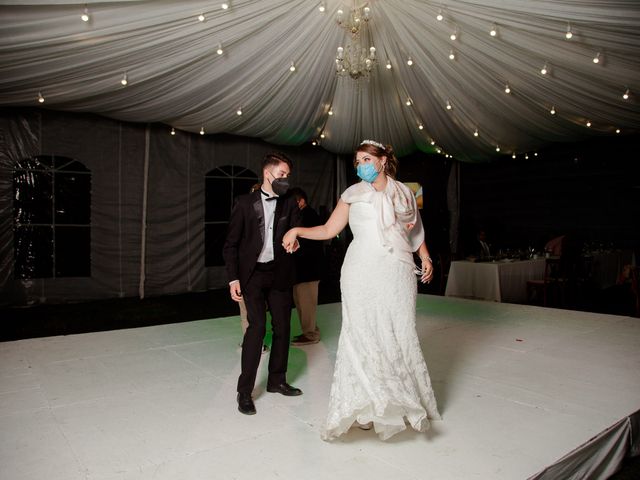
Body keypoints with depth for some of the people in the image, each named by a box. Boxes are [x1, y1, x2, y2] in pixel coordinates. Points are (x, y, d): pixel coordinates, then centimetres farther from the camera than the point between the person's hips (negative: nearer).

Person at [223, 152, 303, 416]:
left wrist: (295, 241, -27)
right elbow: (231, 243, -2)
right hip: (252, 274, -4)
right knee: (257, 327, -12)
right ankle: (244, 391, 1)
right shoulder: (245, 202, -2)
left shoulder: (289, 203, 6)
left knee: (282, 327, 9)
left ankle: (277, 380, 28)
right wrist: (233, 278, -9)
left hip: (280, 274, 4)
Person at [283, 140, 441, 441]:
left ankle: (401, 402, 16)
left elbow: (415, 230, 23)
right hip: (362, 273, -1)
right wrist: (298, 230, -8)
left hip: (398, 272, 2)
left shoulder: (403, 192, 14)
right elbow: (329, 229, 6)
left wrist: (425, 257, 10)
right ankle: (364, 405, 4)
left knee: (399, 336, 1)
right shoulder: (354, 193, 9)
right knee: (363, 336, -5)